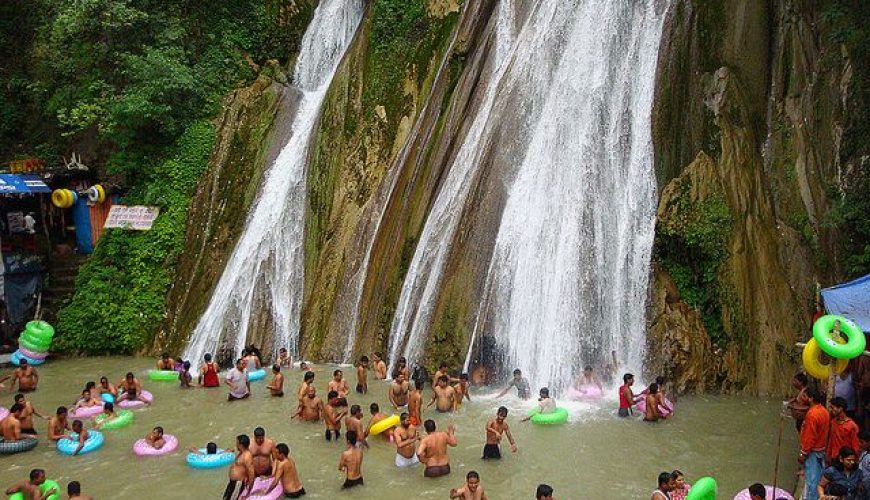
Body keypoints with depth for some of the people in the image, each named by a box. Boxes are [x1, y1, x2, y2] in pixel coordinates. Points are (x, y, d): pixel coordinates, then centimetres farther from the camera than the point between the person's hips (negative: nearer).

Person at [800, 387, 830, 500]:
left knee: (810, 479, 0)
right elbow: (824, 431, 12)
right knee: (818, 476, 16)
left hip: (812, 451, -9)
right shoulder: (824, 411, 3)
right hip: (821, 449, 9)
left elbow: (810, 437, -22)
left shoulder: (812, 414, -25)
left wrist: (803, 453, -15)